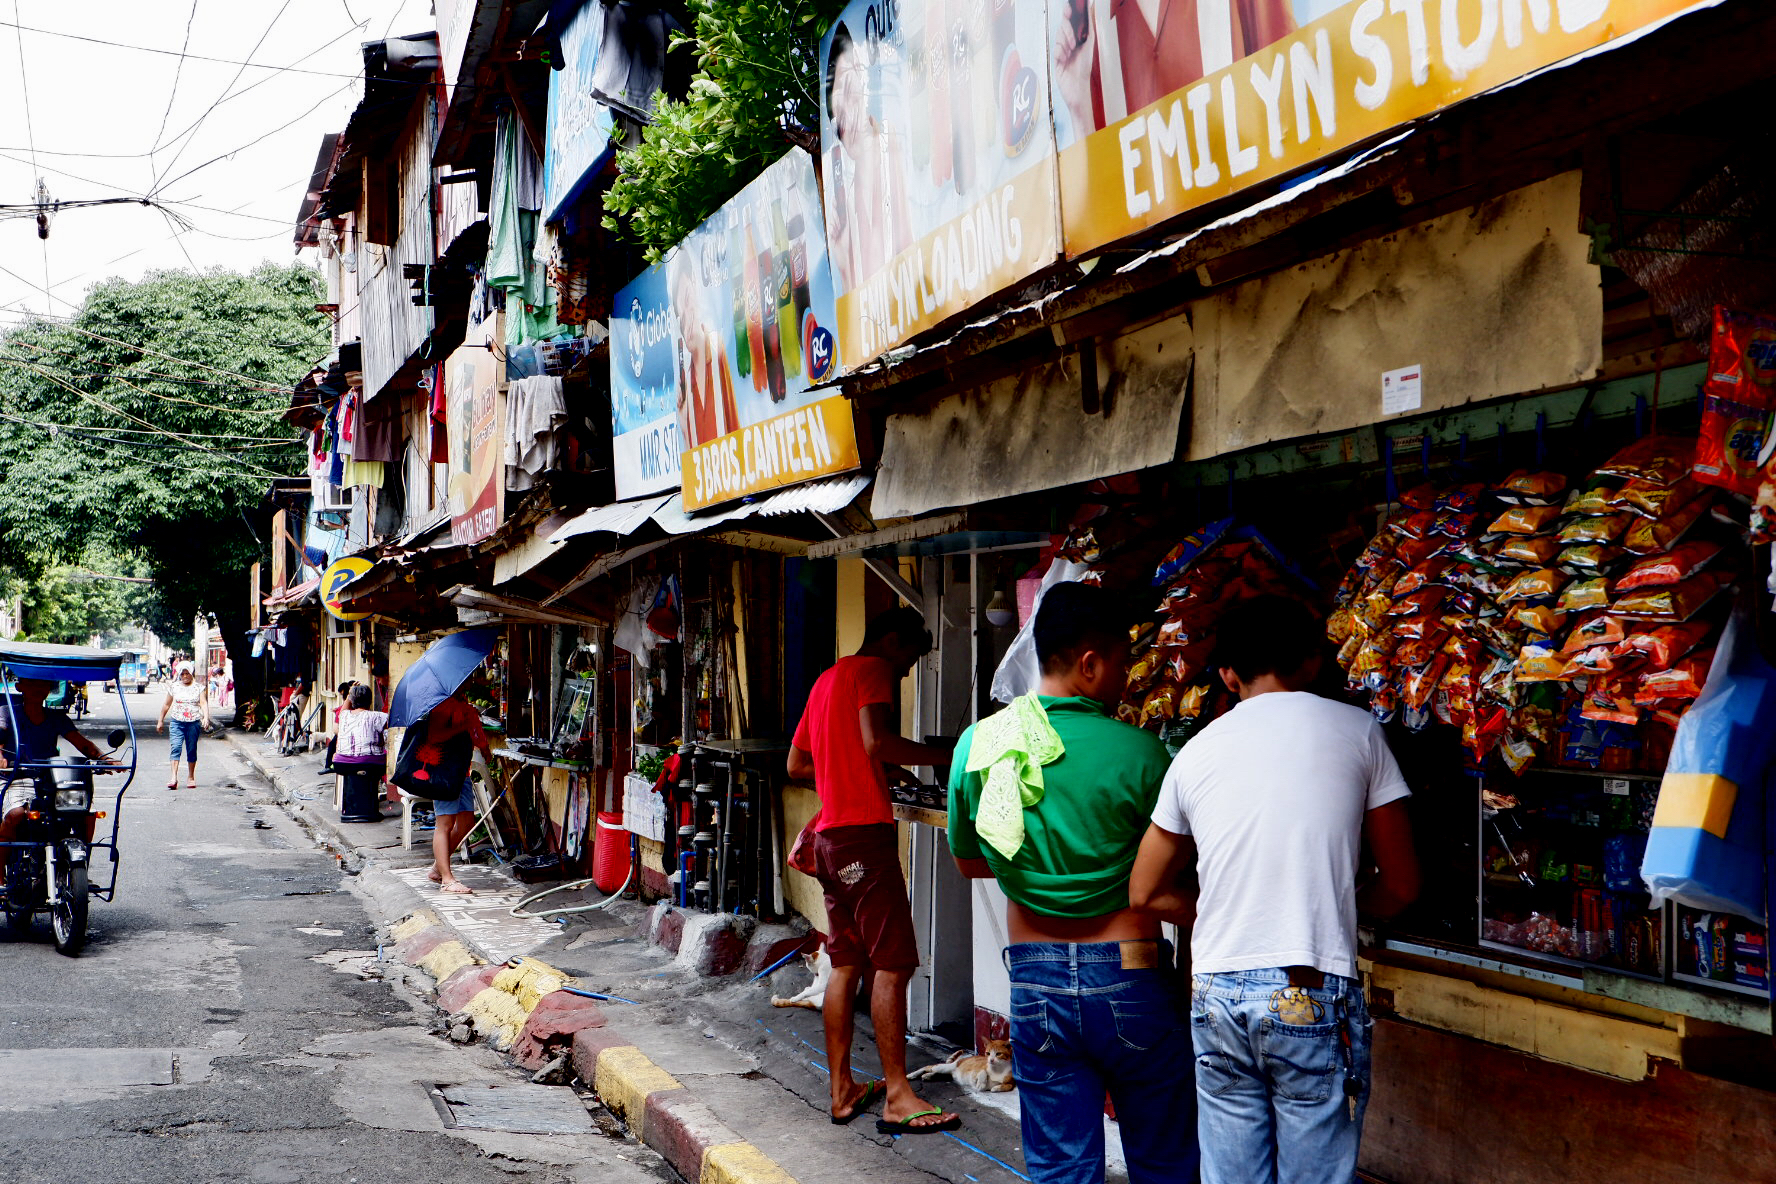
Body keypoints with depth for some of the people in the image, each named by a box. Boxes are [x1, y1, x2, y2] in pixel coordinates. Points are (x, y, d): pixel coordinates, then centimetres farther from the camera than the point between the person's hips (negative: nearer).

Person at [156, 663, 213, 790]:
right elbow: (167, 705, 17)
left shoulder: (199, 687, 6)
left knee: (191, 750, 6)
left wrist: (206, 717, -21)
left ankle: (191, 777, 18)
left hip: (193, 722, 0)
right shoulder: (174, 687, 10)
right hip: (177, 722, 0)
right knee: (175, 747, -14)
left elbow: (203, 703, -5)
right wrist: (160, 721, 19)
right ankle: (173, 777, -21)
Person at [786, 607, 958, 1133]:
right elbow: (876, 741, -21)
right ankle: (897, 1098, -9)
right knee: (892, 964, -8)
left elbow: (796, 764, 27)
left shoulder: (826, 679, 23)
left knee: (846, 964, 11)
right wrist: (943, 755, -11)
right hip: (864, 831, -9)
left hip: (830, 833, 9)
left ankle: (842, 1090, 13)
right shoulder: (872, 670, -4)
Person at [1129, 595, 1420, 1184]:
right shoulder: (1358, 730, 2)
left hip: (1216, 997, 3)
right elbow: (1400, 885, 6)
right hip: (1313, 1000, -3)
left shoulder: (1196, 753, 9)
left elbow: (1147, 893, 17)